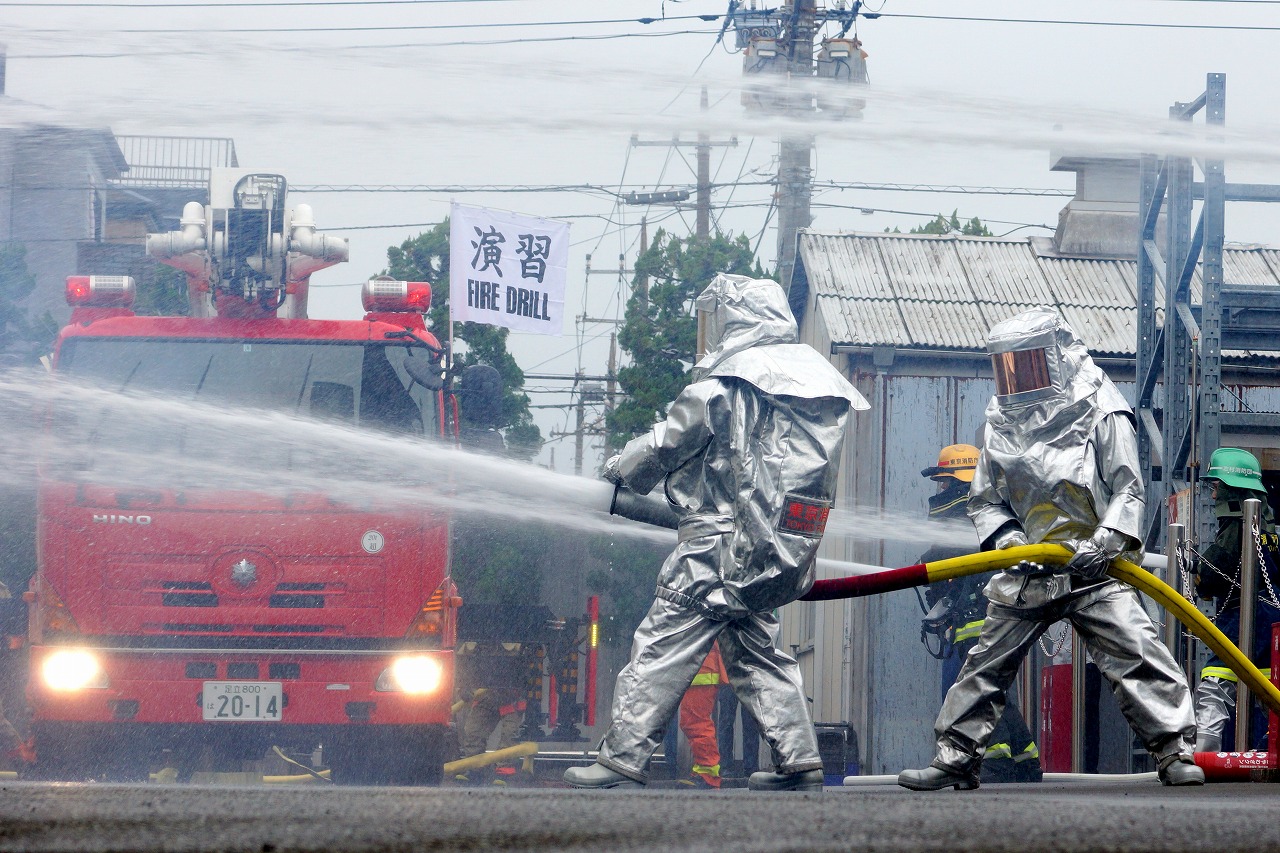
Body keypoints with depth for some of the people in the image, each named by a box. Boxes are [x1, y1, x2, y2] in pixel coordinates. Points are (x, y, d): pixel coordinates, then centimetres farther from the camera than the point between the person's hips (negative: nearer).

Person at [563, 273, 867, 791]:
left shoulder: (729, 379, -8)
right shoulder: (813, 375, 15)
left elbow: (672, 442, -2)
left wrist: (621, 468, 16)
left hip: (723, 542, -8)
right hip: (785, 548, 8)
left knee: (661, 646, -6)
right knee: (754, 651, 17)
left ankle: (622, 760, -9)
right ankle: (798, 762, 10)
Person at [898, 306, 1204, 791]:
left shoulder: (1102, 417, -4)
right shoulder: (1002, 426, 11)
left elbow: (1129, 489, -9)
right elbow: (984, 500, 13)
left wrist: (1106, 542, -24)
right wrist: (1007, 539, -8)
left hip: (1094, 569, -5)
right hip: (1028, 570, 5)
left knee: (1134, 654, -17)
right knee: (986, 663, 8)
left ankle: (1176, 752, -16)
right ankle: (955, 759, 18)